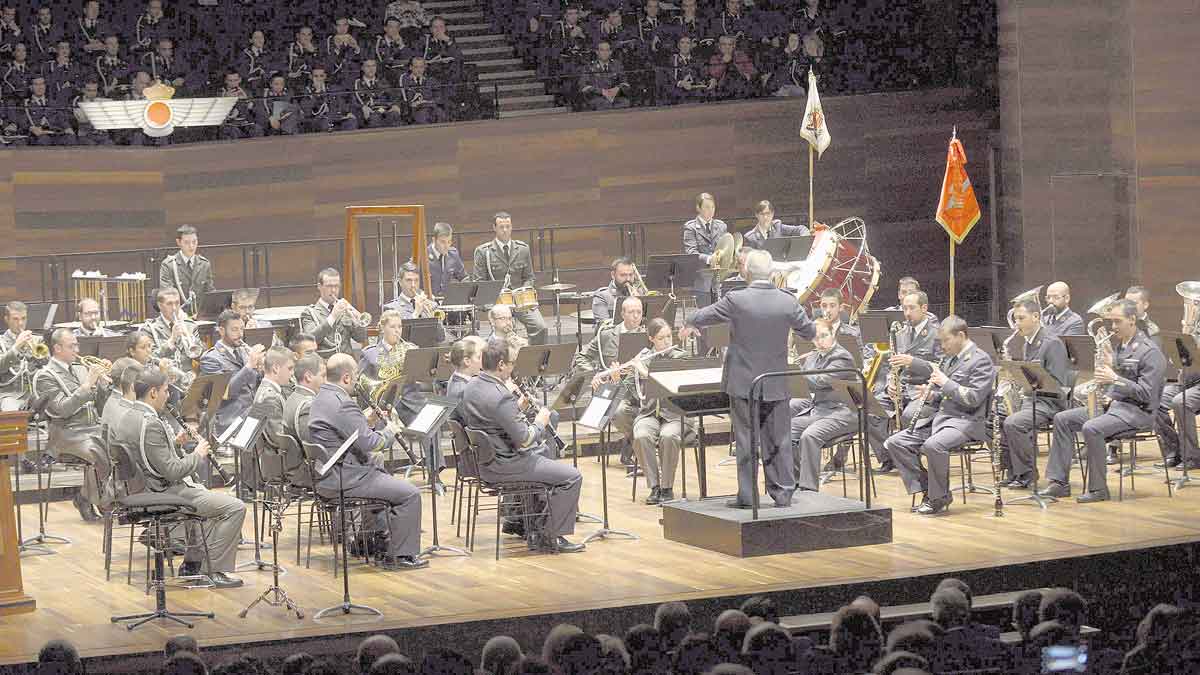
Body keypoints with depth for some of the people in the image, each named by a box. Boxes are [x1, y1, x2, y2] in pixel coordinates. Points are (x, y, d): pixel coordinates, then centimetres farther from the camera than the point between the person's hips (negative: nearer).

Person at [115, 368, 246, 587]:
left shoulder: (127, 419, 6)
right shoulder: (150, 424, -25)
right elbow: (172, 471, -25)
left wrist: (175, 443, 9)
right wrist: (198, 455, -10)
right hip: (165, 493, -11)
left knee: (214, 499, 30)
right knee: (236, 507, -10)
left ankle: (193, 561, 27)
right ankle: (213, 570, -4)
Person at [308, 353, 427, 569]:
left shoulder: (321, 398, 11)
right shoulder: (342, 404, -22)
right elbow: (368, 442, -22)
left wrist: (368, 420, 12)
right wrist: (390, 433, -4)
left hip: (325, 475, 11)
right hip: (342, 479, -11)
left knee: (380, 468, 34)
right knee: (410, 494, -8)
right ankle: (400, 556, -2)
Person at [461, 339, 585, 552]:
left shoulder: (472, 386, 2)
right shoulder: (500, 397, -27)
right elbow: (524, 439, -23)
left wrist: (518, 406, 9)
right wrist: (540, 423, -6)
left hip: (484, 460, 10)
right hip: (505, 465, -10)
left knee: (543, 452, 34)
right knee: (572, 477, -6)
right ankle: (552, 537, 0)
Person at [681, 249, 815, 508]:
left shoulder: (736, 300, -14)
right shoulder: (788, 302, -7)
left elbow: (703, 316, 2)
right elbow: (809, 332, 7)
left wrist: (689, 327, 24)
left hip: (743, 382, -2)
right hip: (776, 385, 2)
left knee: (746, 440, 5)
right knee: (778, 439, 10)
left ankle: (747, 495, 7)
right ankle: (783, 492, 12)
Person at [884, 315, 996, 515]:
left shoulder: (981, 361, -8)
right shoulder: (948, 358, 19)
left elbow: (974, 398, -18)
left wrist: (946, 382, -17)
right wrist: (931, 395, 5)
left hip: (964, 422, -9)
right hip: (939, 418, 9)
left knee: (933, 445, -36)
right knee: (895, 442, -5)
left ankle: (939, 496, -16)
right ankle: (925, 488, -2)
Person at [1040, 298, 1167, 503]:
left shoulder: (1150, 352, -12)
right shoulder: (1118, 346, 15)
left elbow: (1147, 394, -19)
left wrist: (1115, 379, -26)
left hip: (1137, 411, -9)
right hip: (1111, 402, 9)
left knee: (1091, 428, -32)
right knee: (1062, 419, -2)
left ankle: (1098, 489, -21)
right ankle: (1059, 483, -4)